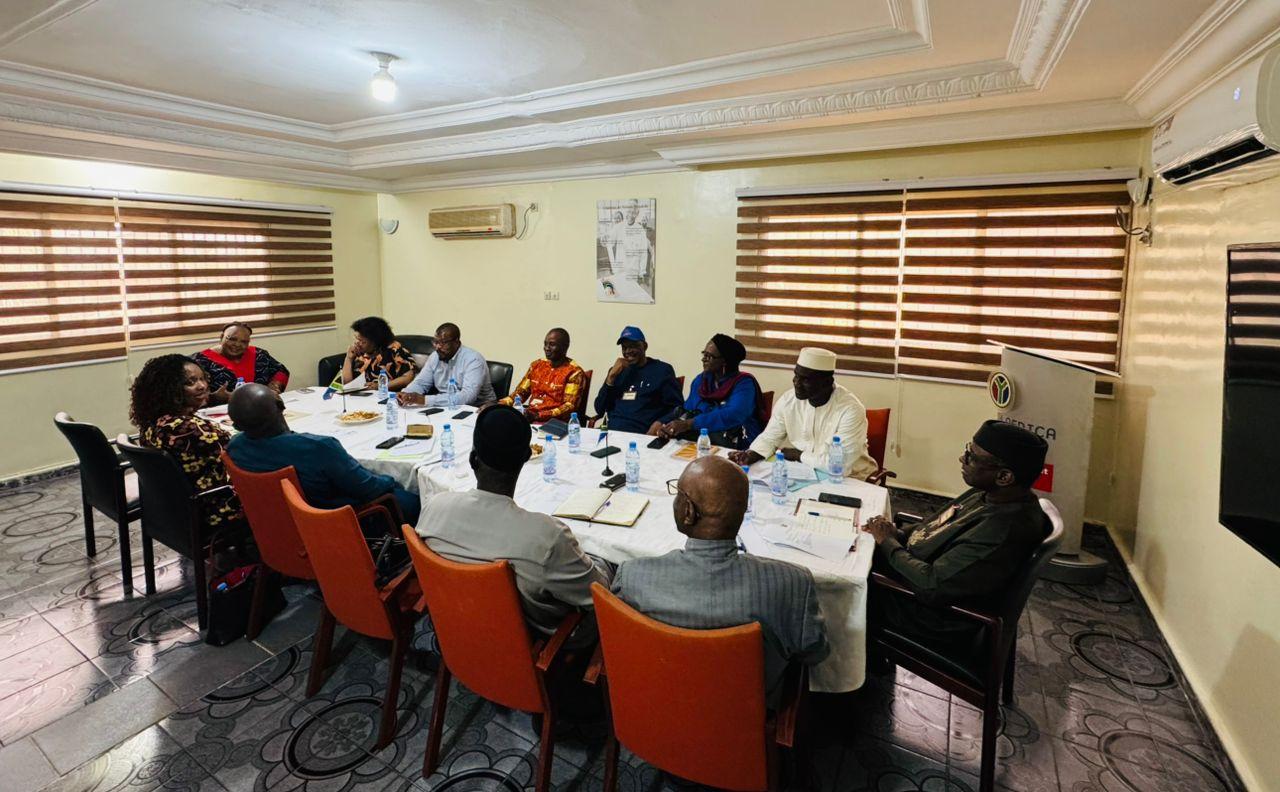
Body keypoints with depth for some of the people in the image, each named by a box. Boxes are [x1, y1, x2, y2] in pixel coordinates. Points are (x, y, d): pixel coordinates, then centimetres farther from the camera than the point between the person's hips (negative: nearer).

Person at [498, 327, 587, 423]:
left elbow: (569, 407, -12)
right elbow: (520, 393, 16)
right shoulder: (536, 365, 15)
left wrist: (538, 415, -23)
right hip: (529, 417, 6)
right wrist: (500, 404, -3)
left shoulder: (574, 372, -5)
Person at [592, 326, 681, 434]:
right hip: (611, 431, 3)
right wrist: (611, 376, 3)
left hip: (643, 435, -3)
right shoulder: (617, 370, 19)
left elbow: (676, 408, 1)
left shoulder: (662, 369, 6)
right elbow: (600, 409, 12)